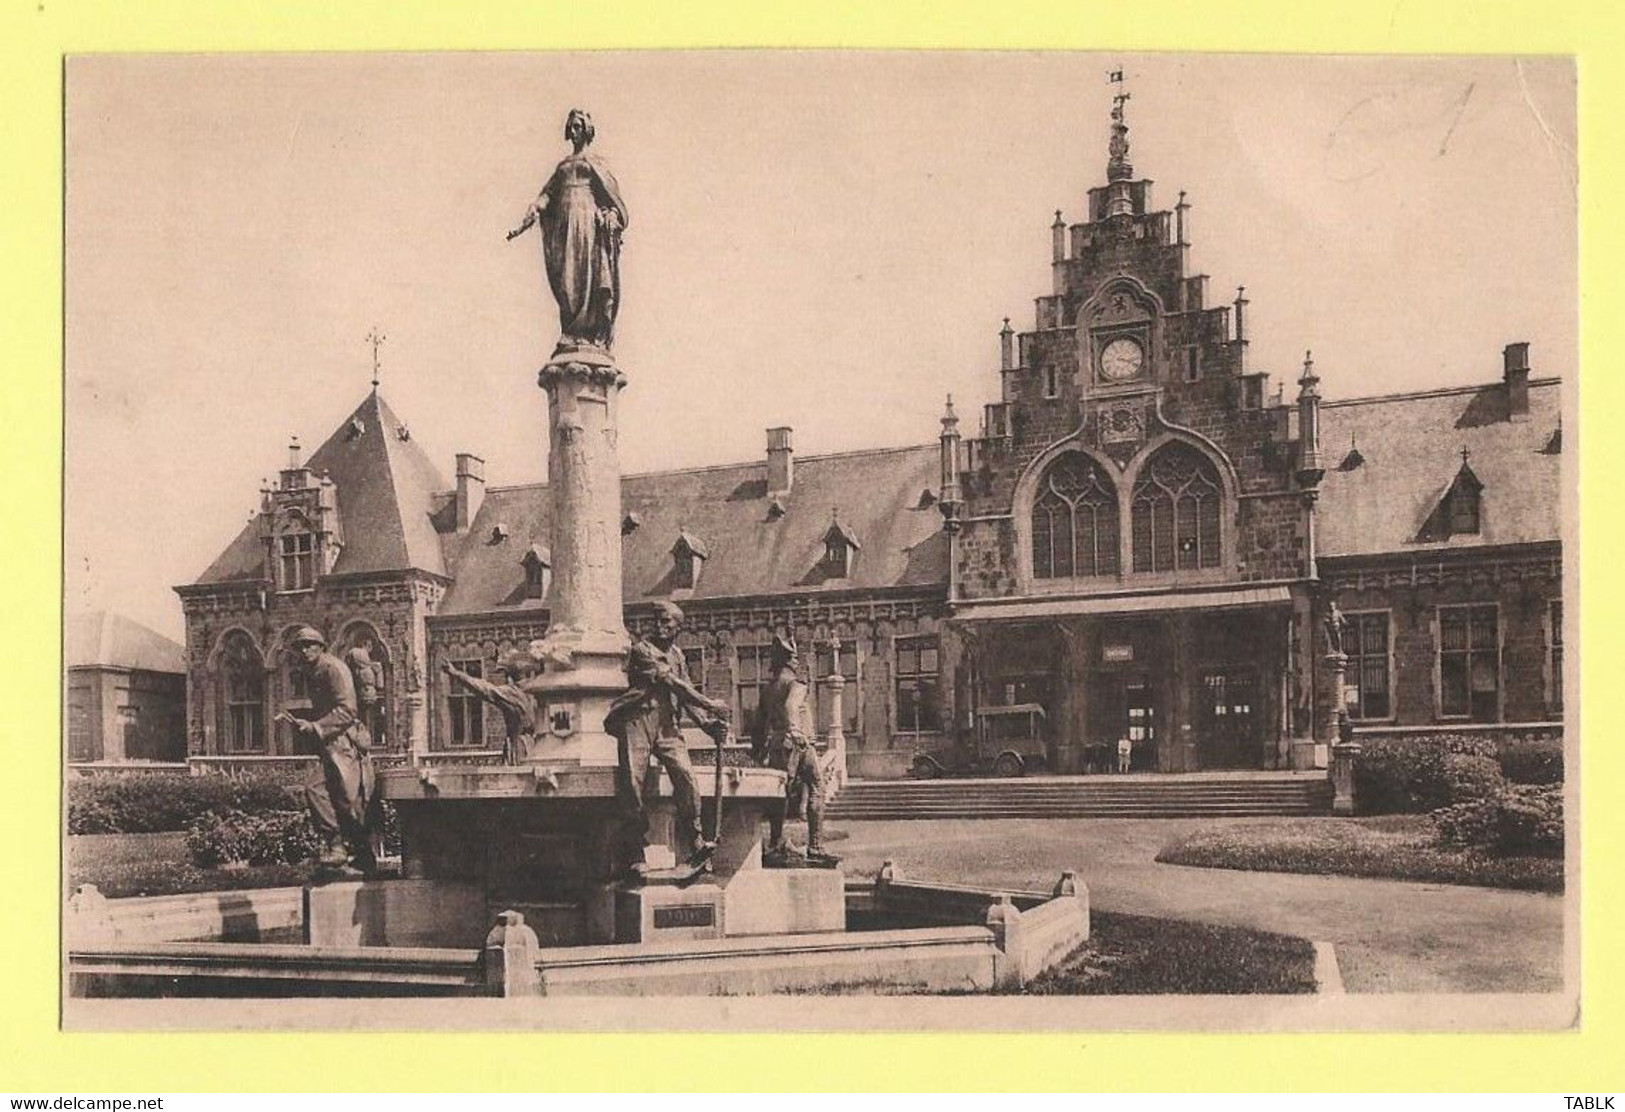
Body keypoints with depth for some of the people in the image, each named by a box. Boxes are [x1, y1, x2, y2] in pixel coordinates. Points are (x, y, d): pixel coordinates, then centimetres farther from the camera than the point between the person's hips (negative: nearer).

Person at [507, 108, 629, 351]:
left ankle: (590, 336, -12)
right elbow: (546, 196, 17)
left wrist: (611, 220, -18)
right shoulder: (563, 165, 22)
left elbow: (611, 193, -2)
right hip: (564, 225, 5)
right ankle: (570, 336, -1)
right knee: (565, 280, -1)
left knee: (586, 276, -11)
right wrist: (524, 223, 7)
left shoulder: (594, 162, 8)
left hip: (587, 221, -5)